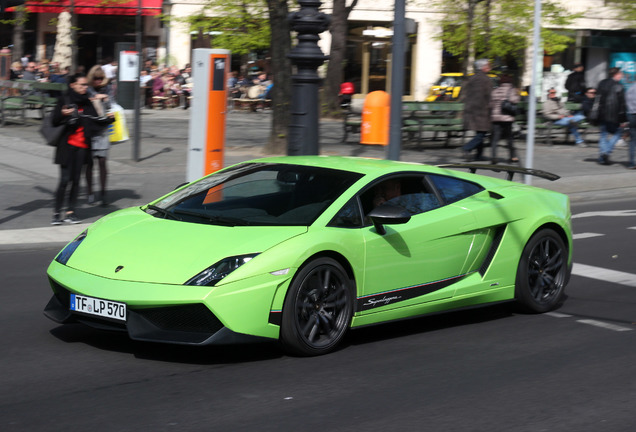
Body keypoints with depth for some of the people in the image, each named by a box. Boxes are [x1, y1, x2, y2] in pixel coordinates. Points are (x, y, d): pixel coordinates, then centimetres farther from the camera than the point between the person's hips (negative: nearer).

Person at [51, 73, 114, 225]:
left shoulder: (87, 103, 12)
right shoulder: (64, 100, -2)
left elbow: (96, 122, 14)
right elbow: (55, 121, -6)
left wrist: (109, 119, -2)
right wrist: (63, 114, -26)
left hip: (82, 145, 4)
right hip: (67, 144, -4)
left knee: (76, 179, 3)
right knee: (65, 179, -8)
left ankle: (70, 212, 10)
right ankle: (57, 212, 0)